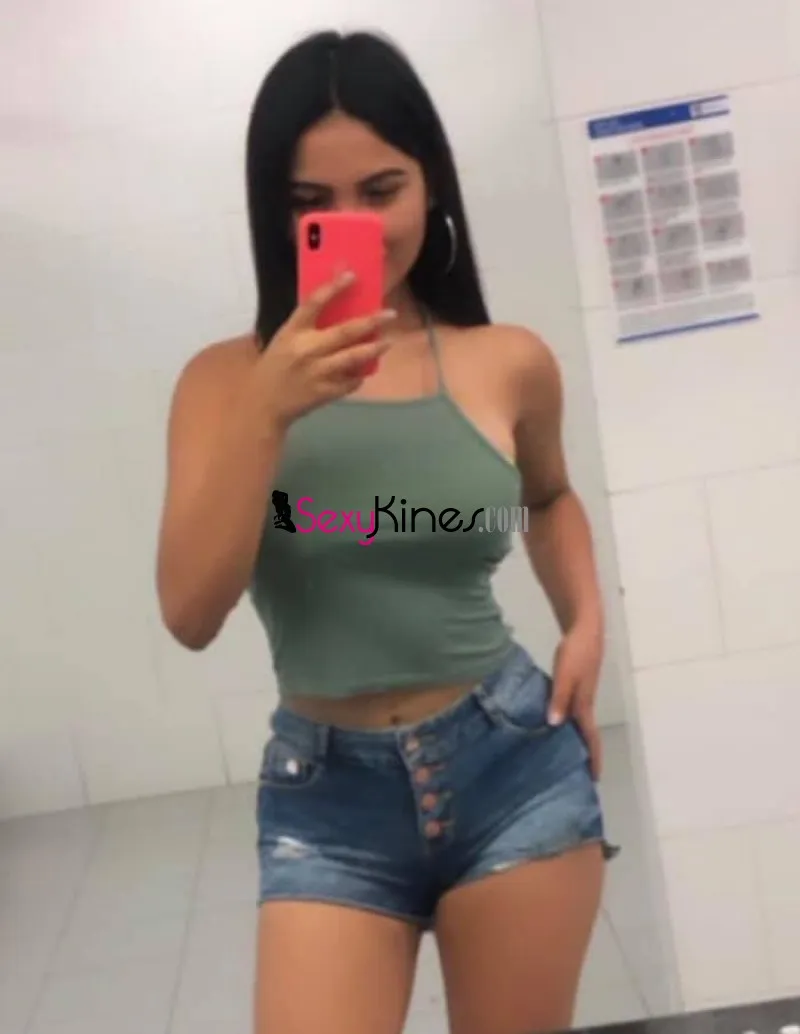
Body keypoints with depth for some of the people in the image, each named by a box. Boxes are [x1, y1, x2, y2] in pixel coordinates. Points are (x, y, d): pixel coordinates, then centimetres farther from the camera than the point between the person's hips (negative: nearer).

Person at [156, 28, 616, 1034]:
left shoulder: (509, 364, -2)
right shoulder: (226, 378, -5)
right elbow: (191, 612, -14)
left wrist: (586, 623, 4)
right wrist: (268, 411, -22)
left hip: (515, 769, 2)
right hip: (327, 798, -1)